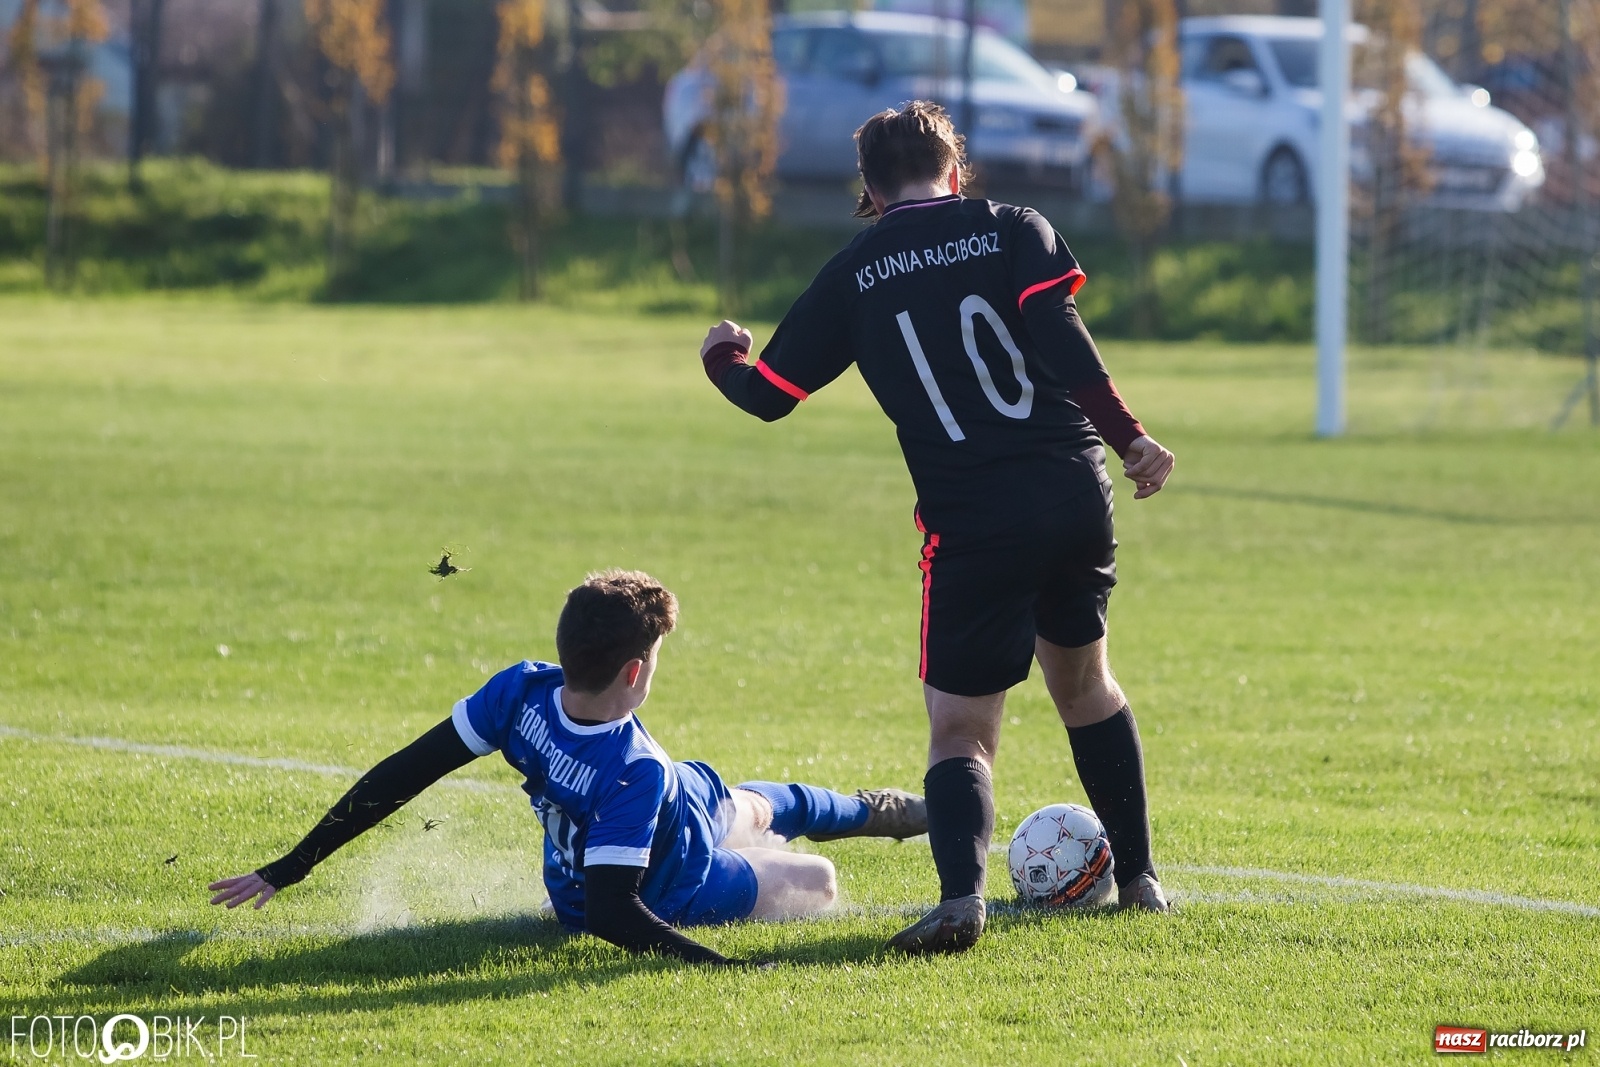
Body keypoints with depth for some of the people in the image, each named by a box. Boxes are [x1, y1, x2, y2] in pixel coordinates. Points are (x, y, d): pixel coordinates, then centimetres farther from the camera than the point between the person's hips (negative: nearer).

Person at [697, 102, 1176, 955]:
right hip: (1076, 493, 2)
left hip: (970, 524, -2)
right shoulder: (1013, 231, 6)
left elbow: (768, 394, 12)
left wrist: (722, 356, 33)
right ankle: (1139, 876, 32)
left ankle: (961, 893, -25)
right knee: (1083, 679, 26)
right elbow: (1061, 340, -10)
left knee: (959, 729, 1)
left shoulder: (853, 276, 7)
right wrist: (1128, 439, -9)